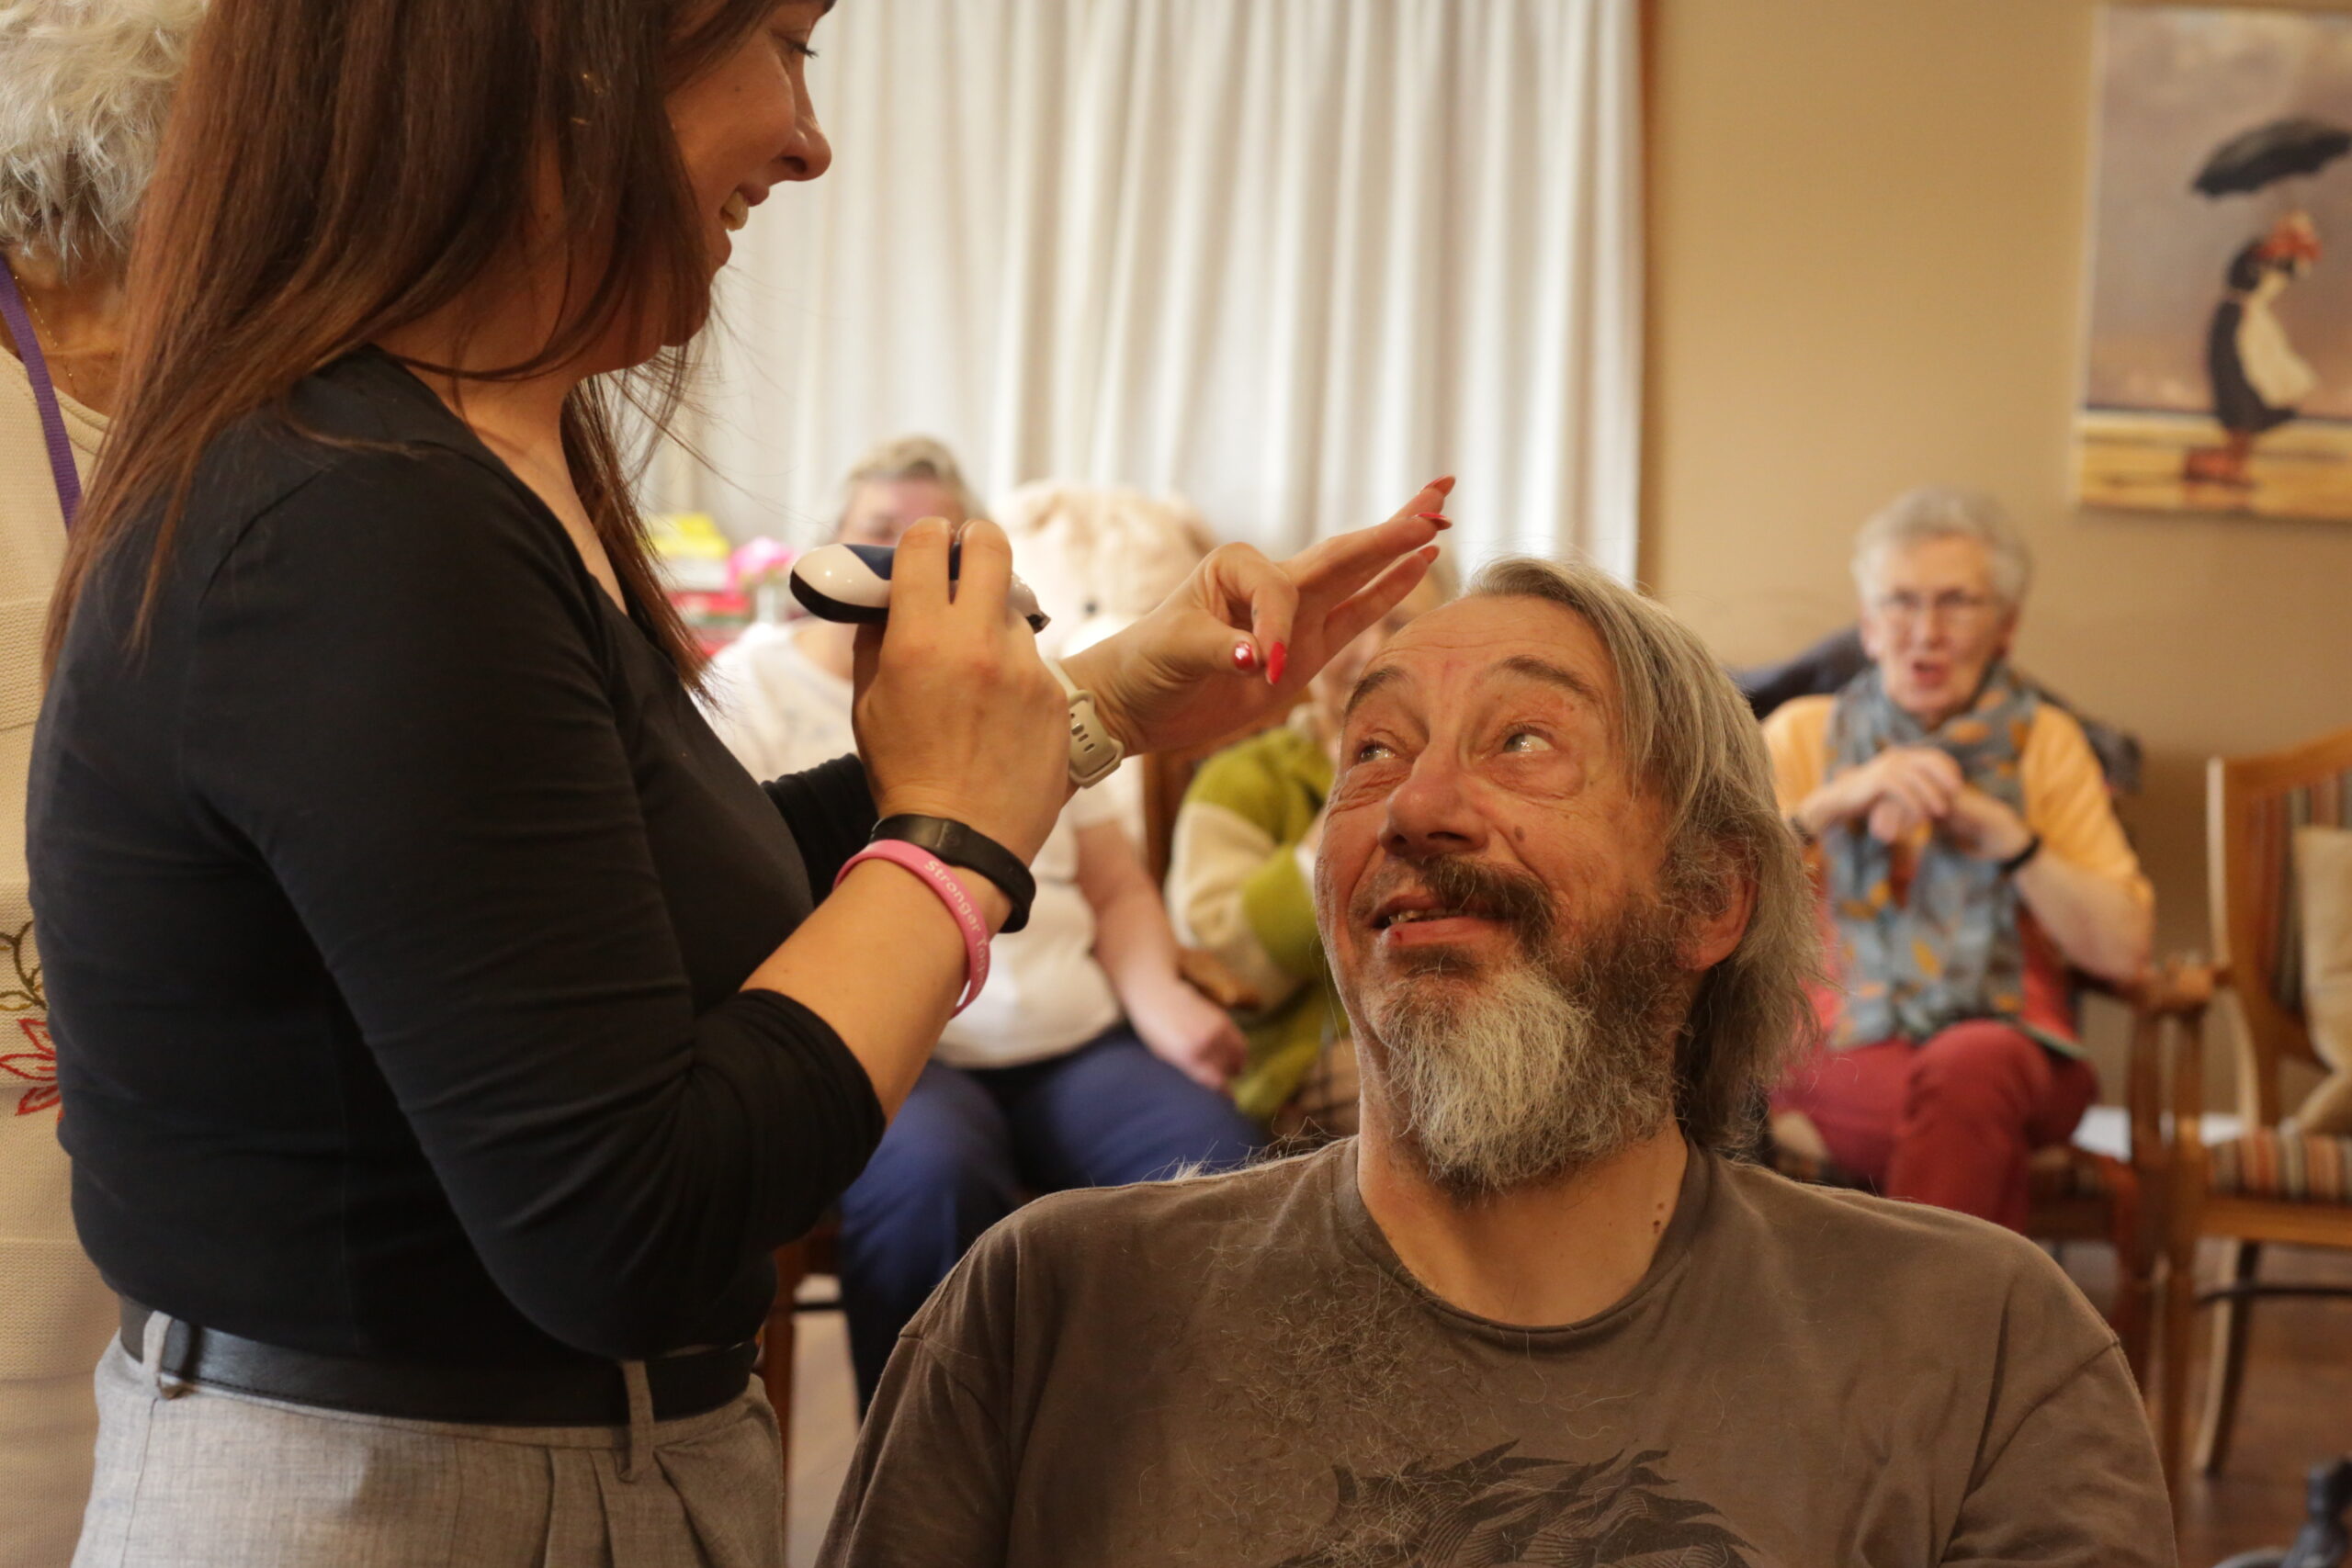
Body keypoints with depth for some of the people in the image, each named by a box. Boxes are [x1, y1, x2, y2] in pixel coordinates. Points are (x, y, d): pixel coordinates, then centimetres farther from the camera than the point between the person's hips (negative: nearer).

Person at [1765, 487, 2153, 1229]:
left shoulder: (2045, 742, 14)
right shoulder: (1802, 733, 15)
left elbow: (2123, 948, 1)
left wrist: (1997, 827, -8)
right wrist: (1834, 802, -11)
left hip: (2006, 1044, 1)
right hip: (1837, 1050, -1)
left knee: (1968, 1068, -36)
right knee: (1974, 1124, -35)